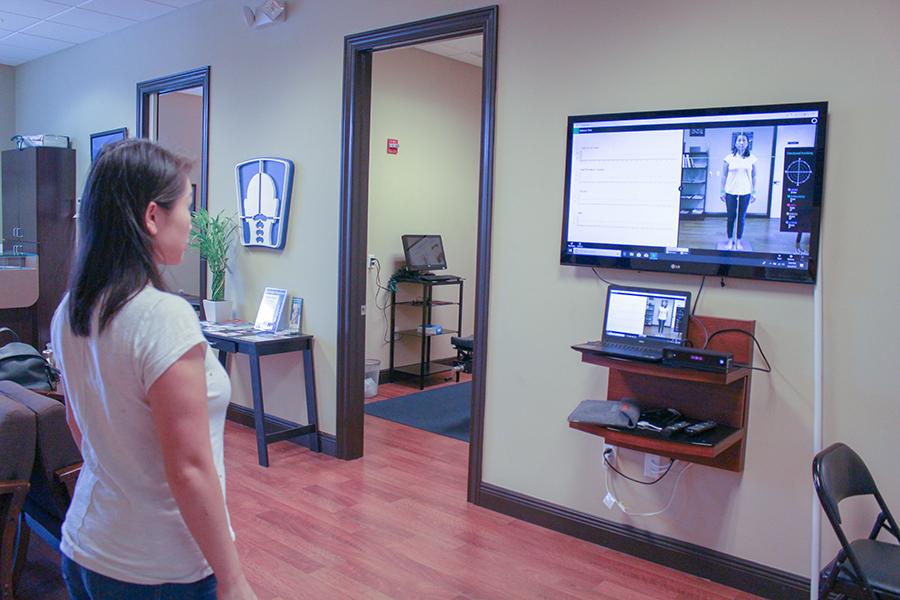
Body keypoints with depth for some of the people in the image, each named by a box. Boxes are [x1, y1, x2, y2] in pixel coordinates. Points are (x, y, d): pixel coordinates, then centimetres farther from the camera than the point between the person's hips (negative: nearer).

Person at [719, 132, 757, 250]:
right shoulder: (729, 158, -1)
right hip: (731, 192, -1)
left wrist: (754, 192, 4)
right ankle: (730, 240, 16)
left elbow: (754, 176, 6)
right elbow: (724, 175, 3)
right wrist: (722, 191, 1)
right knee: (731, 217, 4)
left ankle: (738, 241, 16)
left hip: (745, 193, 1)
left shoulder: (751, 159, 2)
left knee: (741, 218, 6)